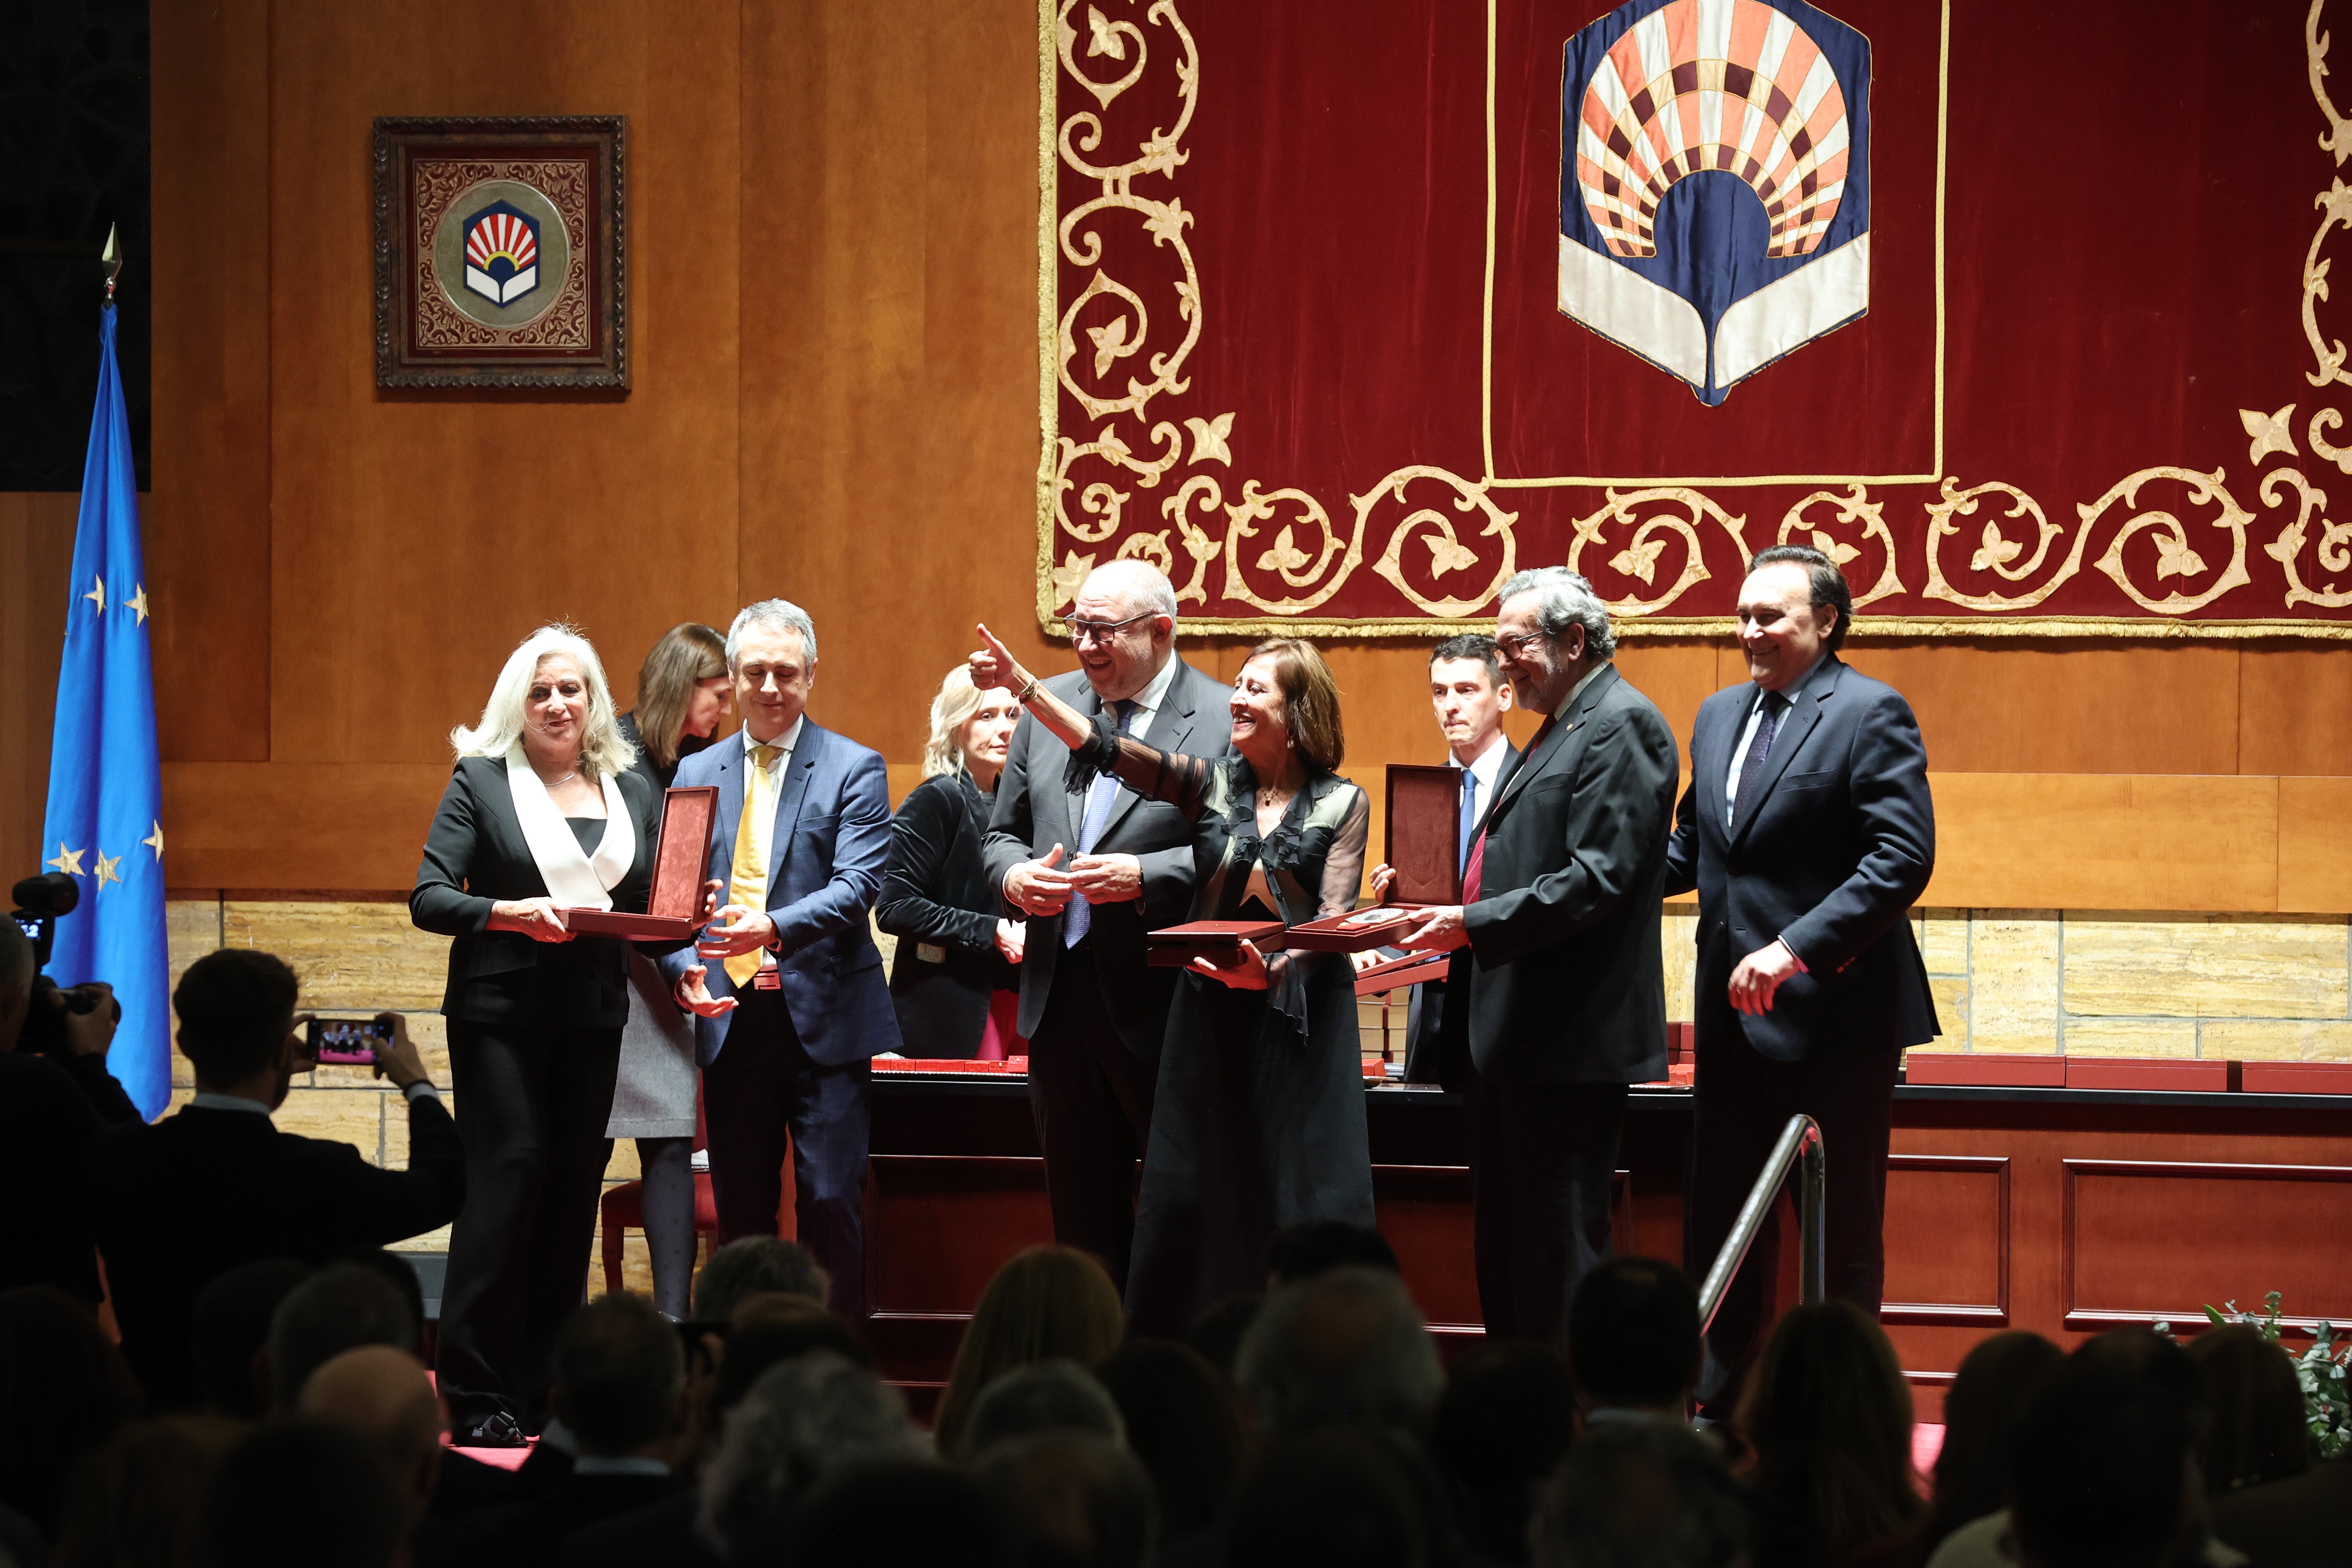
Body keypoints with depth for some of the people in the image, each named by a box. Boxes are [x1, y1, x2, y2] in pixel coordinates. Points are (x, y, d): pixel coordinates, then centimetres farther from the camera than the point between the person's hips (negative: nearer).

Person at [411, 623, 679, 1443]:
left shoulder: (635, 791, 14)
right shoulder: (481, 780, 2)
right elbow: (429, 898, -5)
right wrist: (510, 912, -21)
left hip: (594, 1016, 4)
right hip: (501, 1010, -4)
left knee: (574, 1189, 4)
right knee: (509, 1175, -10)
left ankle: (545, 1389, 10)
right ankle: (477, 1393, -5)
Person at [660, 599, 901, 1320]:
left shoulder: (853, 770, 1)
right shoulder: (696, 774, 13)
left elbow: (858, 885, -11)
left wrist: (775, 927, -28)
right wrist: (683, 970, -8)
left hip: (823, 1020, -4)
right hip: (730, 1020, 4)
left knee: (830, 1205, -6)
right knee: (740, 1211, 8)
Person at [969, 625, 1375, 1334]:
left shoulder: (1342, 804, 0)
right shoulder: (1211, 785, 6)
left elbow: (1335, 921, -7)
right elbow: (1109, 749, -4)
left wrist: (1273, 970, -26)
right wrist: (1022, 687, -16)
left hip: (1300, 1018, -3)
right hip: (1210, 1017, 3)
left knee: (1301, 1206, -5)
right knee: (1192, 1198, 2)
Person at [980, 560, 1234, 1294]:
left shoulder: (1226, 720, -7)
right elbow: (1002, 831, 18)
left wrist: (1145, 875, -23)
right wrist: (1014, 875, -4)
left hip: (1165, 1007, -6)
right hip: (1061, 999, 6)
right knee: (1081, 1214, 12)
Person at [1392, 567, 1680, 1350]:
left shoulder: (1622, 726, -11)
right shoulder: (1562, 727, 20)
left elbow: (1598, 879, -20)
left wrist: (1475, 924, -20)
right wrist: (1449, 923, 11)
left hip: (1569, 1041, -11)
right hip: (1512, 1039, 11)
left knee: (1558, 1252, -8)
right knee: (1503, 1248, 12)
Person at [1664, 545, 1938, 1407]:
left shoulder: (1870, 714, -10)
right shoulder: (1719, 715, 15)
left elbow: (1904, 857, -19)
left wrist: (1797, 947, -25)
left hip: (1831, 1008, -7)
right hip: (1735, 1012, 7)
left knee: (1842, 1231, 2)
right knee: (1720, 1223, 10)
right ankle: (1721, 1407, 18)